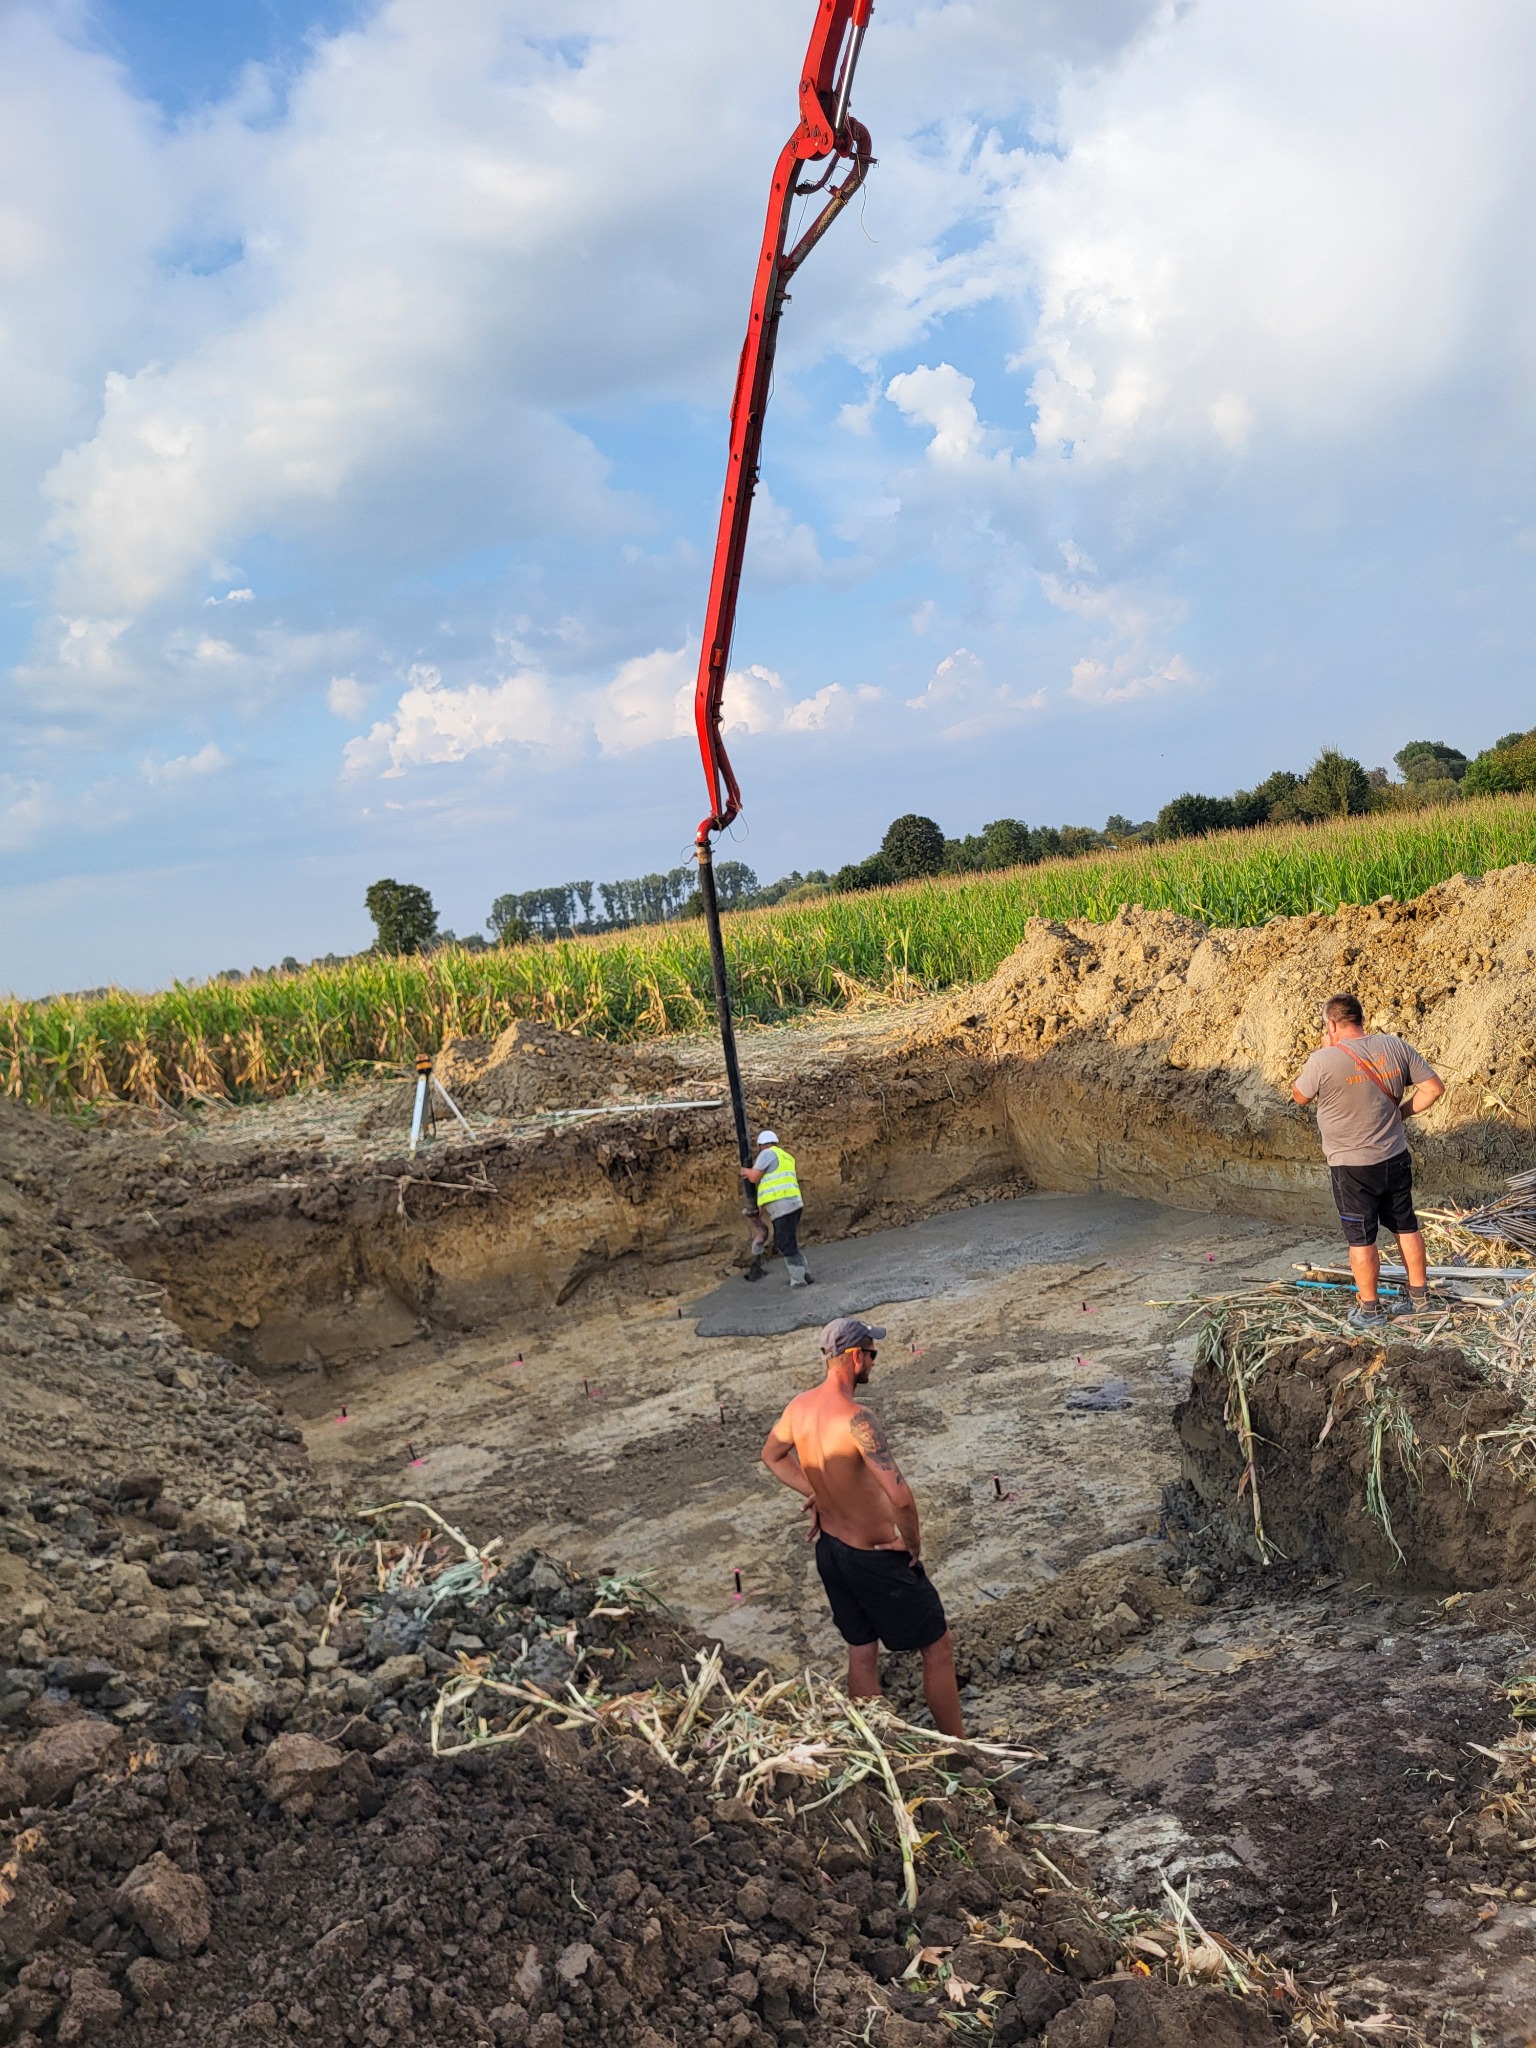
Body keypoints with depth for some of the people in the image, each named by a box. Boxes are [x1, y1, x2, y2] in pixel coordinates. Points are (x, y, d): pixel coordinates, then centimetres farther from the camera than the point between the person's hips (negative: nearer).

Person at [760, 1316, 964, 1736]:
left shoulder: (800, 1407, -5)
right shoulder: (855, 1418, -31)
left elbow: (772, 1455, 16)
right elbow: (900, 1496, -37)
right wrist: (914, 1543, -20)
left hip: (830, 1549, 8)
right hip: (876, 1559, -8)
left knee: (861, 1654, 22)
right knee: (938, 1649, 11)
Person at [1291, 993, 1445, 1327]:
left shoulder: (1324, 1060, -18)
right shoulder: (1395, 1046, -4)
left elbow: (1299, 1097, -1)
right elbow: (1434, 1087, 0)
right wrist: (1400, 1112, 8)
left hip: (1352, 1166, -5)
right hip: (1395, 1158, 5)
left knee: (1361, 1238, 7)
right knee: (1406, 1225, 20)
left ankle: (1369, 1308, 16)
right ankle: (1419, 1293, 32)